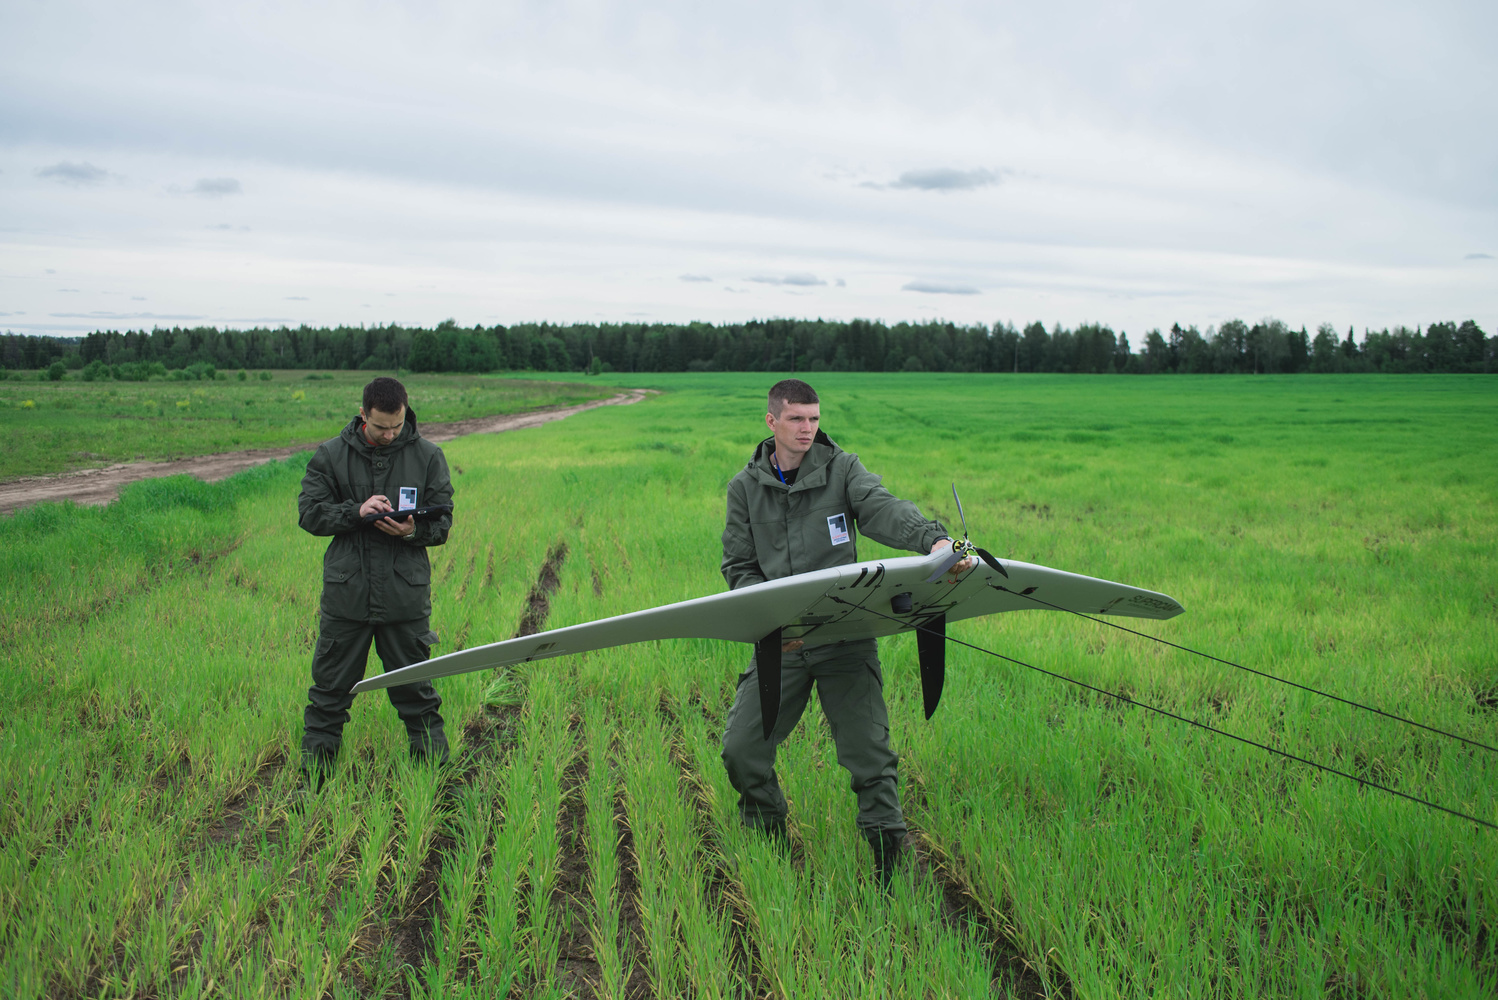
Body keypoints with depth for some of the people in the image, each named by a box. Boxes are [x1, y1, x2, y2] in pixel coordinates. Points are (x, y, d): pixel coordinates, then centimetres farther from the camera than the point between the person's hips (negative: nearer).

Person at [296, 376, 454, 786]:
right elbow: (309, 513, 0)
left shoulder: (428, 456, 3)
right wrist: (356, 511, -16)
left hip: (406, 595, 0)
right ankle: (313, 774, 21)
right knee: (330, 690, 9)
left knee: (415, 690, 8)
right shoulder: (331, 455, 3)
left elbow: (442, 521, 5)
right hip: (346, 594, 0)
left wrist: (414, 530, -17)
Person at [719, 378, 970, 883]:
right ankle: (767, 840, 25)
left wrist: (932, 538, -38)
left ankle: (887, 859, 10)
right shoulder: (746, 486, 8)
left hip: (845, 636, -2)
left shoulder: (842, 469, 2)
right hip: (780, 640, 2)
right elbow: (739, 567, 8)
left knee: (868, 749, -4)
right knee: (741, 748, 0)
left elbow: (883, 508, -17)